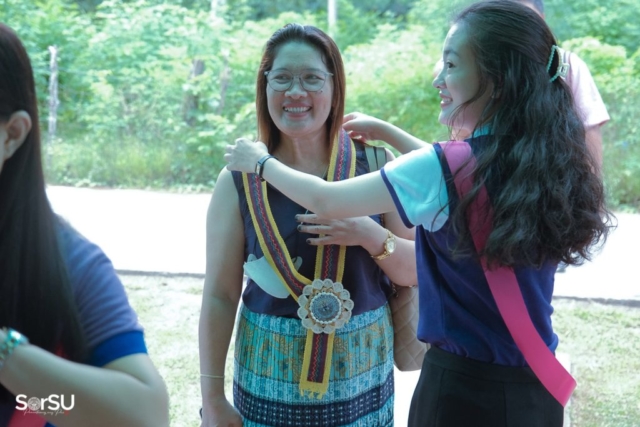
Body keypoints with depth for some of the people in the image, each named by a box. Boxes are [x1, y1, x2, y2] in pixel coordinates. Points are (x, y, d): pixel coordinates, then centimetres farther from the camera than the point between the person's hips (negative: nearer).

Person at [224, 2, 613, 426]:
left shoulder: (445, 170, -22)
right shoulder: (551, 158, -3)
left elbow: (325, 201, -11)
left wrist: (259, 161, 5)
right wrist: (385, 131, 21)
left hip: (465, 389, -6)